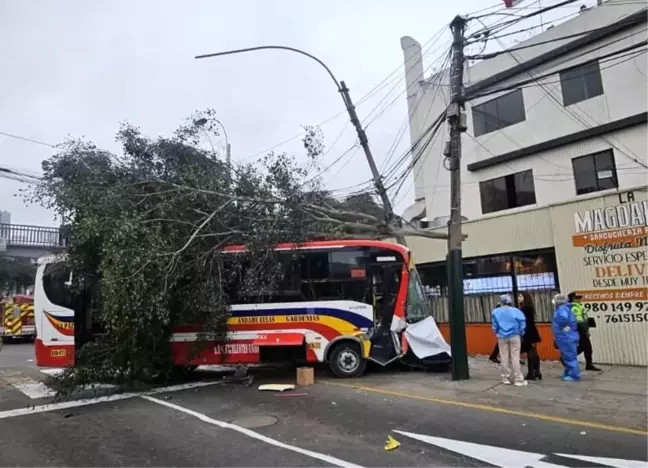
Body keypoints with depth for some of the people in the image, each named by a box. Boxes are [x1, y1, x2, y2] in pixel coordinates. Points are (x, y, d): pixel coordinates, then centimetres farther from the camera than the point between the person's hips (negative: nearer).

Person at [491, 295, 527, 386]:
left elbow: (495, 326, 1)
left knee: (504, 358, 10)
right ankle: (518, 380, 5)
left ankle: (505, 378, 16)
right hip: (514, 336, -1)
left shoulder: (495, 312, 1)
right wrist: (520, 334, 8)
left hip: (502, 337, 1)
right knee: (515, 358, 2)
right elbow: (522, 324, -5)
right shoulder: (516, 311, -1)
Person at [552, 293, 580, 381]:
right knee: (565, 356, 19)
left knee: (570, 356, -3)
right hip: (565, 337, 11)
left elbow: (564, 318, -39)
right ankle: (568, 373, 29)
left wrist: (564, 326, -23)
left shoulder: (562, 308, -18)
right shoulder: (561, 308, 15)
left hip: (567, 337, -11)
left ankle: (574, 375, 4)